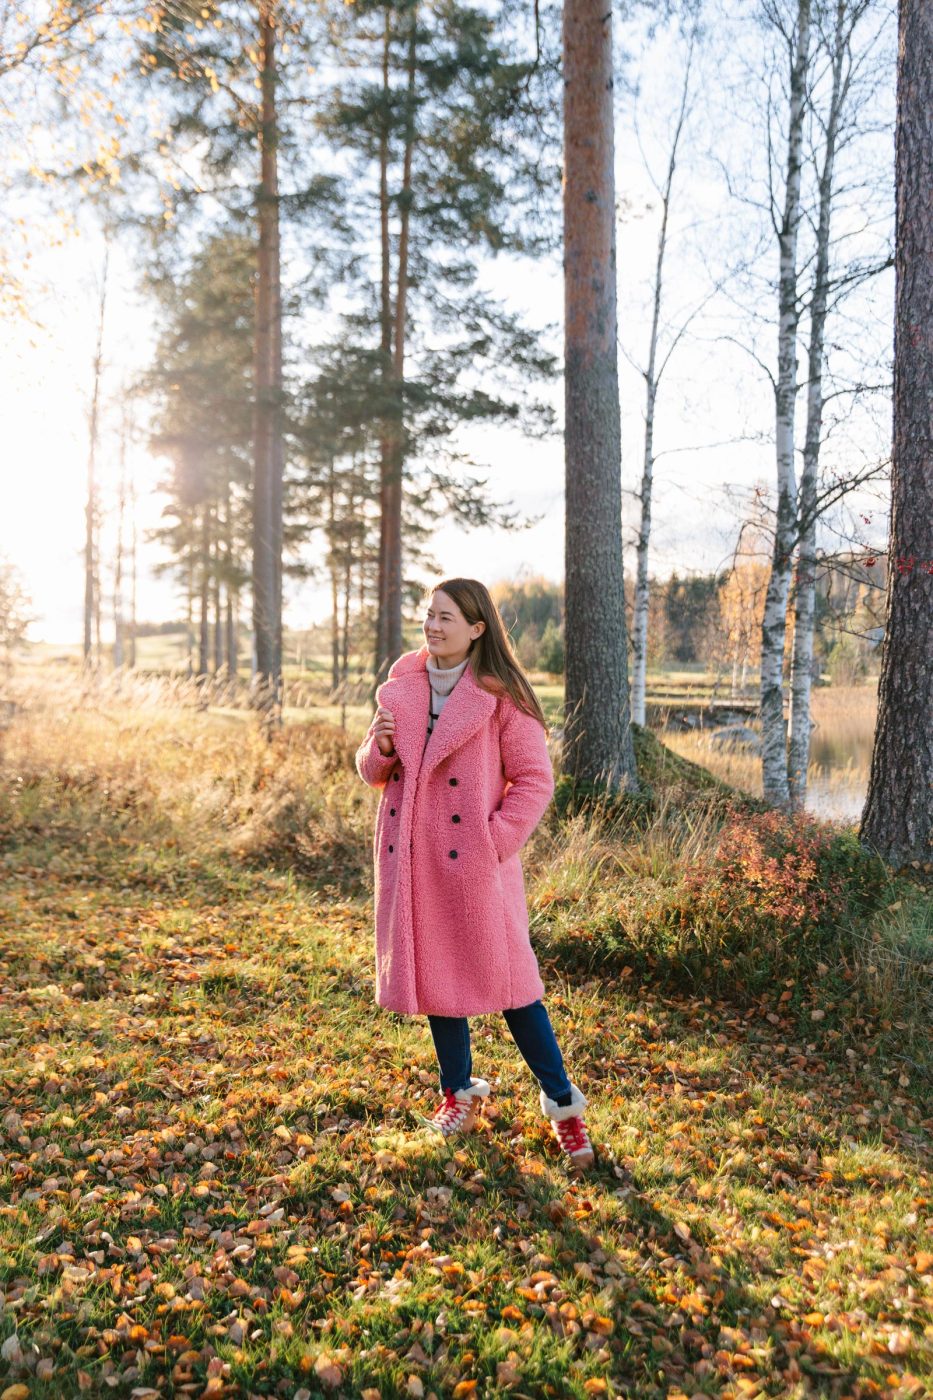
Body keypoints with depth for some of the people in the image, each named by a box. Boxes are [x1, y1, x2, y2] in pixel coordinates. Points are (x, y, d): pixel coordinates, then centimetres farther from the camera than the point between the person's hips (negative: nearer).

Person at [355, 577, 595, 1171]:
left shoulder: (500, 696, -8)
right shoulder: (401, 686, 6)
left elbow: (535, 780, -7)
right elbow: (375, 773, 13)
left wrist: (497, 840, -15)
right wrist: (379, 750, -9)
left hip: (475, 858, -5)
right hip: (413, 857, 5)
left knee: (505, 975, 0)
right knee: (431, 970, 14)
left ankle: (563, 1104, 17)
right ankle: (460, 1091, 34)